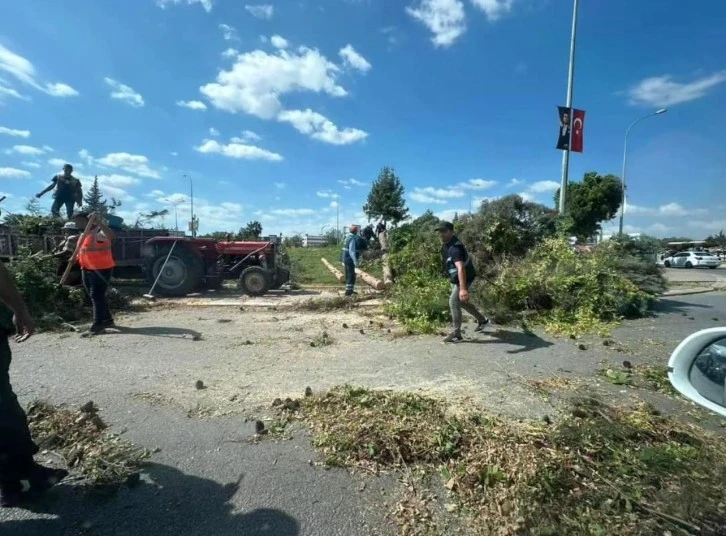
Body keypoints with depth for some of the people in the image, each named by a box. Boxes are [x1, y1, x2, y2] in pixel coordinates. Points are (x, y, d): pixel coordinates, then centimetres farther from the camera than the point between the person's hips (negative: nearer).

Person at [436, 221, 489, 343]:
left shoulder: (455, 247, -30)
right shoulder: (447, 244, 2)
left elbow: (461, 268, -43)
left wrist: (463, 288, -52)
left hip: (463, 279, -10)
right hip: (454, 279, 10)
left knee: (453, 302, -13)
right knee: (461, 302, 20)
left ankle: (456, 334, -4)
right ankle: (482, 320, 39)